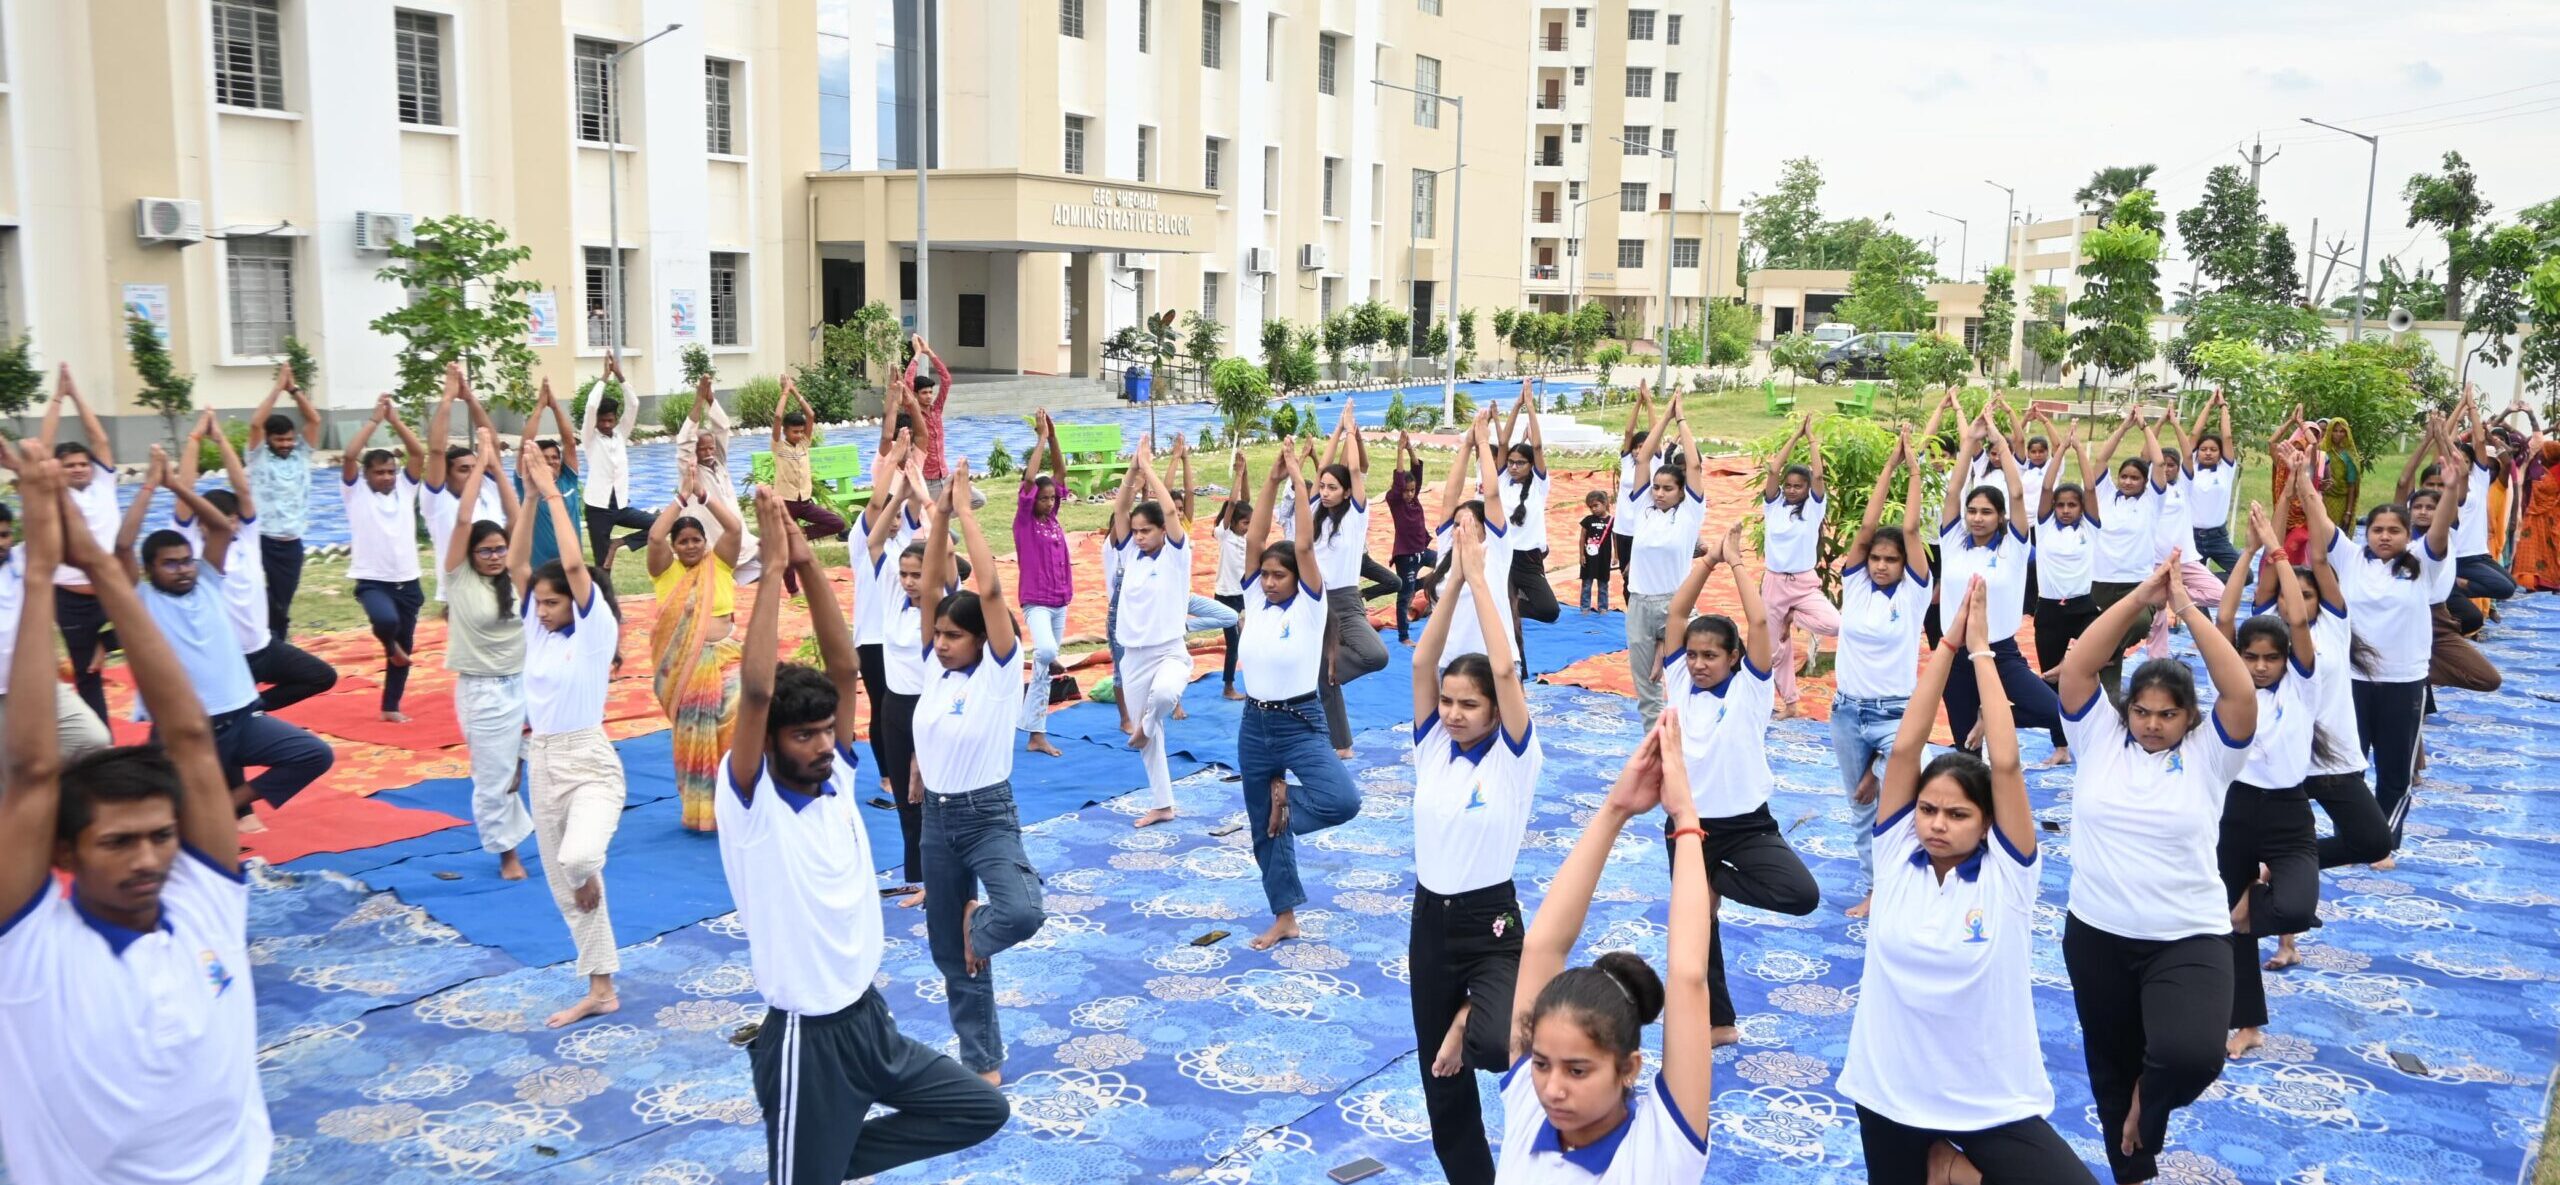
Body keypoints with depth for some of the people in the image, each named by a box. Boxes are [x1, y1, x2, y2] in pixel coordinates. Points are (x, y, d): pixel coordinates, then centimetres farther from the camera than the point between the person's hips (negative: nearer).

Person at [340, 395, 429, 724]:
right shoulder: (356, 492, -1)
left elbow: (418, 452, -2)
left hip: (407, 580, 4)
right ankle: (390, 645, 4)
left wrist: (395, 420, -4)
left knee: (405, 647, 10)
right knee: (386, 619, -33)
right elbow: (350, 455, -15)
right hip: (372, 580, -4)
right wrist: (375, 420, -11)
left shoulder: (405, 487, 8)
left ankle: (391, 706, 25)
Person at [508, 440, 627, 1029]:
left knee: (577, 860, -31)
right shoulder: (537, 627, 5)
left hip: (590, 763, -6)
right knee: (564, 888, 11)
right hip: (542, 763, 7)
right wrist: (531, 495, -6)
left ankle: (590, 872, 8)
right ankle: (600, 990, 22)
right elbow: (516, 562, -1)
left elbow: (574, 564, -23)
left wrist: (553, 493, -18)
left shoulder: (596, 629, -11)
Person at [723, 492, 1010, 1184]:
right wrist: (772, 567, -27)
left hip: (870, 1017, 7)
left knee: (982, 1112, 11)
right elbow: (756, 689, -30)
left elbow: (845, 669, -7)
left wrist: (808, 563, -14)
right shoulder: (750, 806, -16)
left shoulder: (837, 780, 0)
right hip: (805, 1037, -6)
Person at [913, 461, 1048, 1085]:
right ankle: (982, 1060, 27)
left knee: (1022, 913, -30)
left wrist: (966, 509, -19)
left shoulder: (1000, 670, -11)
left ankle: (979, 923, 6)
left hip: (989, 815, -5)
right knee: (948, 951, 11)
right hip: (937, 817, 5)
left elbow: (990, 590, -23)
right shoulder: (935, 667, 2)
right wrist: (939, 514, -8)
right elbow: (931, 586, -3)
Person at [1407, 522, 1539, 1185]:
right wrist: (1452, 581, -14)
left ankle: (1473, 1024, 5)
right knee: (1440, 1074, 12)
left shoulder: (1514, 757, -10)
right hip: (1429, 920, 4)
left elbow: (1504, 671, -23)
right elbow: (1422, 662, -10)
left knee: (1498, 1046, -31)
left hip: (1493, 923, -4)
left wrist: (1481, 580, -18)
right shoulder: (1432, 748, 1)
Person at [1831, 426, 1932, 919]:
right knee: (1861, 807, 14)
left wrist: (1915, 471, -5)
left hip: (1896, 714, -4)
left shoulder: (1913, 593, -5)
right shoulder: (1854, 586, 2)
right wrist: (1888, 467, -4)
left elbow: (1910, 529, -11)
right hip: (1847, 712, 4)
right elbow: (1866, 527, -6)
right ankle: (1875, 888, 26)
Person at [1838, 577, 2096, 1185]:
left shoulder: (2007, 874, -10)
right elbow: (1906, 746, -12)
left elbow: (2005, 763, -20)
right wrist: (1948, 644, -12)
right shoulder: (1896, 857, -5)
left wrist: (1980, 650, -14)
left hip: (1994, 1105, -2)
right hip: (1889, 1094, 2)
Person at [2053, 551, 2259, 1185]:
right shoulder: (2098, 739, 1)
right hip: (2095, 933, 2)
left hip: (2189, 938, -2)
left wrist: (2187, 609, -15)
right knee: (2111, 1064, 16)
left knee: (2191, 1057, -25)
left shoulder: (2207, 754, -2)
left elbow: (2241, 692, -17)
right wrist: (2140, 597, -14)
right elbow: (2075, 668, -10)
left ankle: (2149, 1100, 10)